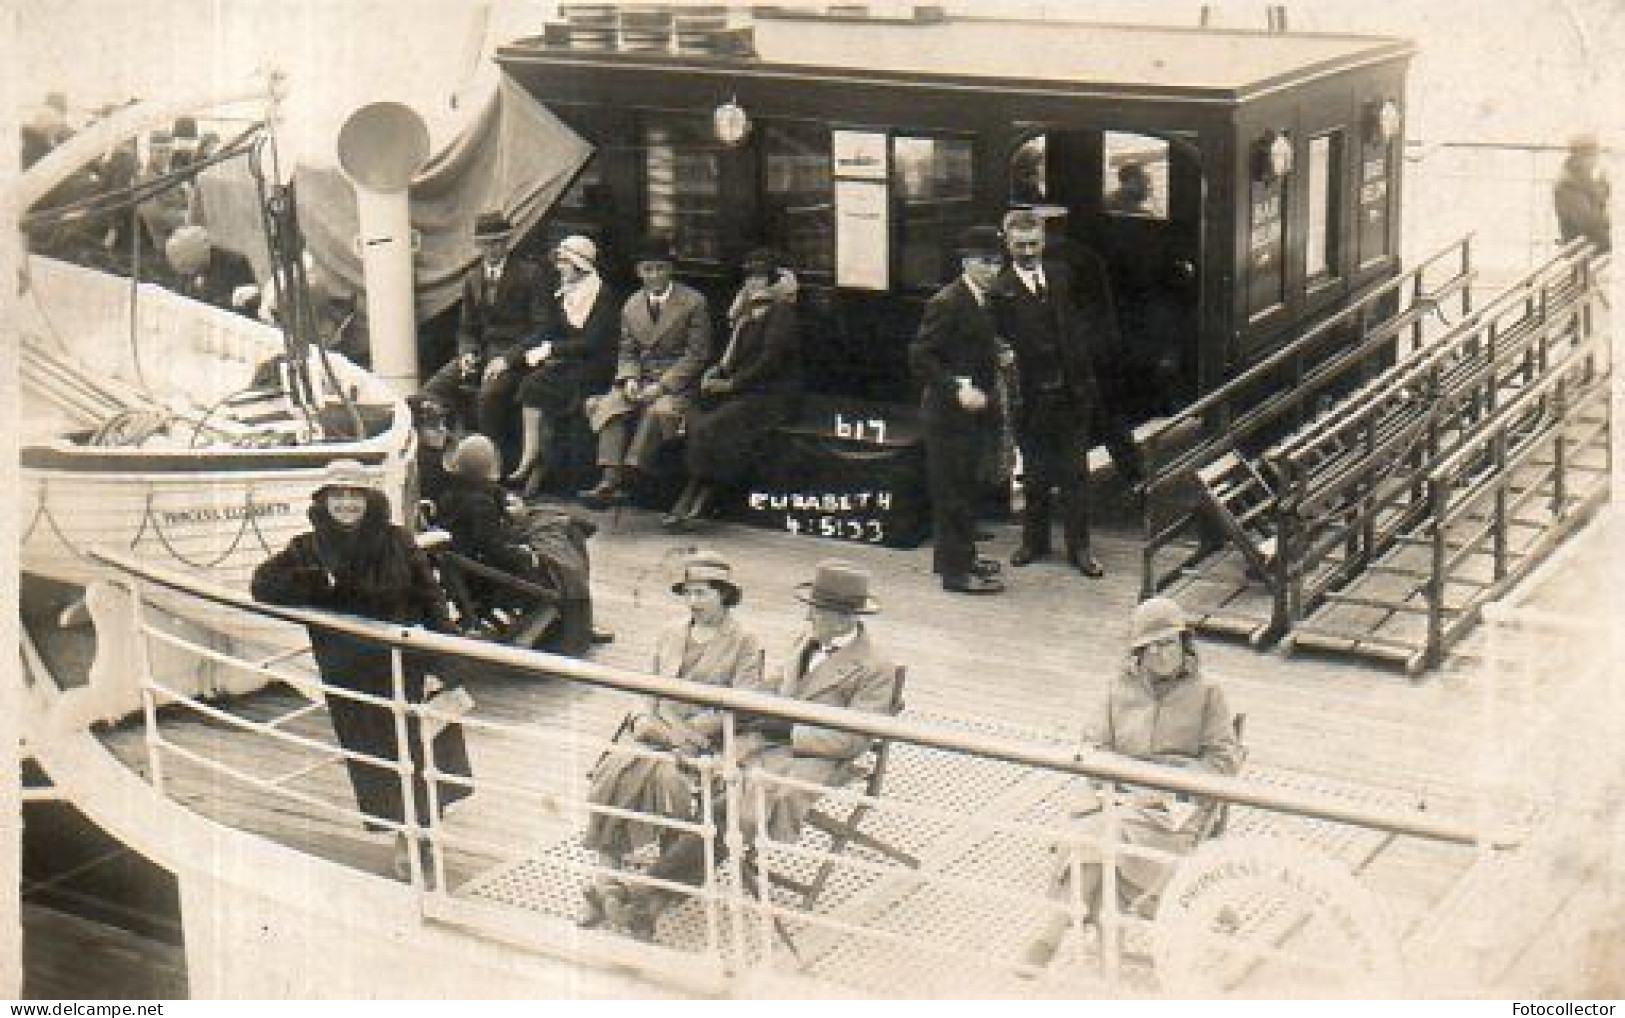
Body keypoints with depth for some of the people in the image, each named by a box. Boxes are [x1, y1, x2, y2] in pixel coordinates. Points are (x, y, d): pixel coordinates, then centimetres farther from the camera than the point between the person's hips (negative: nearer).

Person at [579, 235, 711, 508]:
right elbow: (627, 352, 16)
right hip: (640, 380, 4)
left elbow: (698, 354, -6)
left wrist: (662, 385, -16)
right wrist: (630, 379, -8)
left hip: (677, 383, -4)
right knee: (609, 406, -25)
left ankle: (626, 479, -41)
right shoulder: (631, 307, 14)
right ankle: (610, 480, -37)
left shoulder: (693, 303, -2)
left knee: (659, 411, -35)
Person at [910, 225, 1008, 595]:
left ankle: (956, 555, 29)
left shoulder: (984, 301, 12)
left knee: (961, 488, 18)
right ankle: (956, 571, 0)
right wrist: (957, 389, -25)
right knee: (953, 490, -4)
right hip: (949, 412, -9)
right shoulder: (947, 303, -17)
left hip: (973, 410, 9)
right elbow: (920, 357, -20)